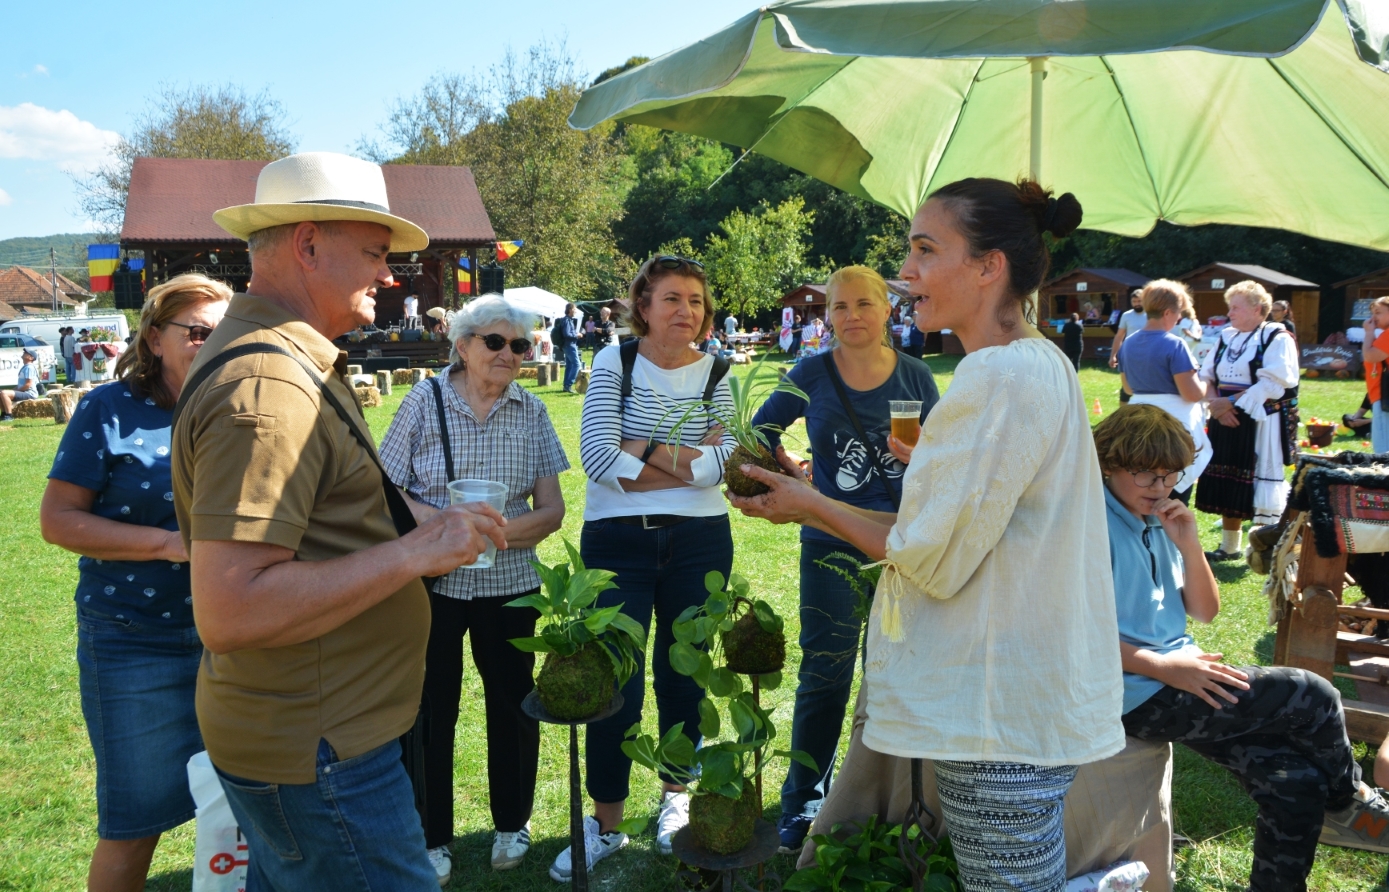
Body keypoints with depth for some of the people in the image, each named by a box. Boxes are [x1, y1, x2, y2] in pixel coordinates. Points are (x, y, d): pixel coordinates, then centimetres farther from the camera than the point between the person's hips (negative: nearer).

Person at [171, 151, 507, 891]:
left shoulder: (283, 360, 11)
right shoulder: (266, 386, -24)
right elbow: (227, 614, -30)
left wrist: (408, 530, 11)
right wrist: (413, 552, -26)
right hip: (315, 752, -11)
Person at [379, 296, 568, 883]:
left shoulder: (531, 411, 2)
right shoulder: (426, 402, -4)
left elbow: (552, 508, 1)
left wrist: (504, 531, -17)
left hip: (509, 585, 2)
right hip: (432, 584, -2)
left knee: (512, 702, 11)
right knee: (430, 707, 6)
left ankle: (511, 823, 33)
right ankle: (431, 838, 25)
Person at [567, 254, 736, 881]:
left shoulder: (716, 373, 2)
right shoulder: (614, 364, -3)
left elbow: (720, 464, -11)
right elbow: (596, 456, -15)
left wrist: (642, 449, -15)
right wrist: (686, 460, -13)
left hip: (699, 543, 2)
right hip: (617, 541, -2)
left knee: (683, 676, 13)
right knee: (614, 682, 0)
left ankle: (675, 799, 33)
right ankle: (606, 823, 16)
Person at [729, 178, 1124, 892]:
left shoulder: (1001, 377, -21)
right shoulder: (1036, 364, 12)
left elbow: (935, 561, -18)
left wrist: (814, 507, -6)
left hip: (1003, 712, -10)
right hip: (1017, 693, 10)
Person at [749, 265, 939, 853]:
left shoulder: (915, 376, 1)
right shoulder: (812, 375, -2)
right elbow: (762, 429, 10)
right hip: (832, 544, -1)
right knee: (824, 675, 4)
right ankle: (802, 804, 19)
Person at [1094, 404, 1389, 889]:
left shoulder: (1157, 522, 12)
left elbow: (1205, 612, 13)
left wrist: (1189, 547, -3)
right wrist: (1163, 667, -21)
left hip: (1178, 680, 8)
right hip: (1138, 696, -8)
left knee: (1296, 781, -5)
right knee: (1315, 697, -8)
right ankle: (1348, 804, 20)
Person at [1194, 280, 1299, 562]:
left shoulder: (1277, 338, -7)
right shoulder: (1227, 336, 13)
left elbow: (1272, 385, -17)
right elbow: (1207, 375, 9)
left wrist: (1231, 402, -19)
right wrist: (1215, 403, -10)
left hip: (1261, 423, -6)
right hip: (1226, 421, 7)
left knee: (1260, 485, -4)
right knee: (1227, 485, 11)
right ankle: (1229, 547, 22)